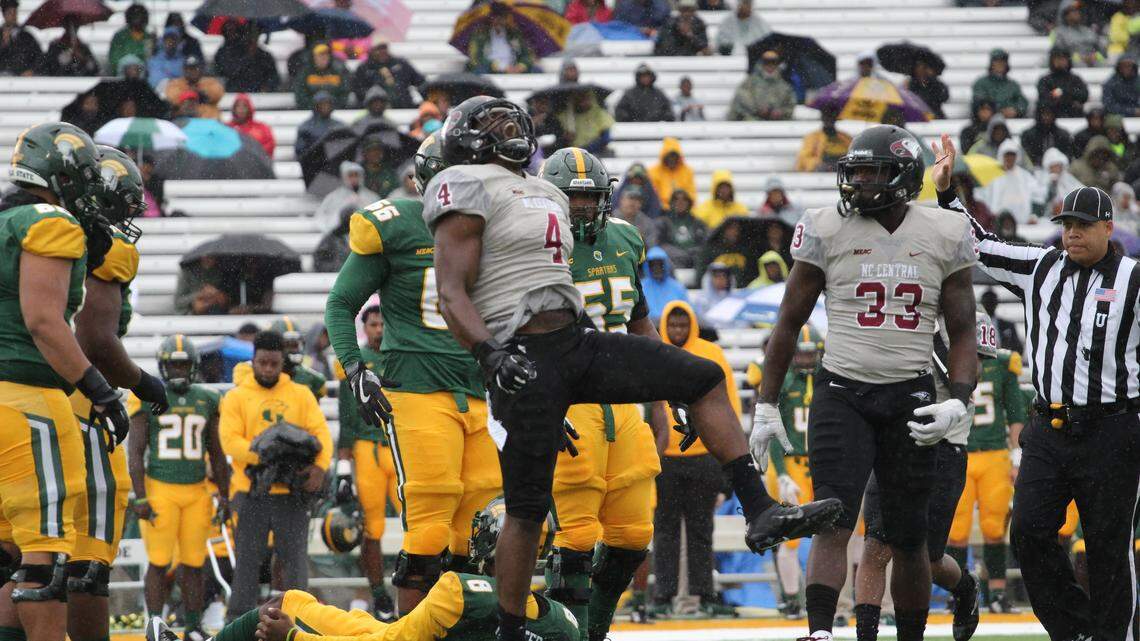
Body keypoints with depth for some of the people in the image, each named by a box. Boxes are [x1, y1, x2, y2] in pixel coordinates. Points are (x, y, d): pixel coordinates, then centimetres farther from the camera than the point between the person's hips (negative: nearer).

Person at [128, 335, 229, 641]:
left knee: (193, 563, 5)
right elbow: (136, 452, -3)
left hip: (196, 492, 3)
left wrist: (224, 496, 12)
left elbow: (216, 454, 15)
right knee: (159, 563, -3)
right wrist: (140, 498, -10)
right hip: (160, 489, -3)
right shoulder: (148, 398, -2)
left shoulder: (206, 400, 9)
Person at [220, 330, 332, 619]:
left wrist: (320, 467, -19)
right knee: (247, 562, 4)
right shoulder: (236, 397, 4)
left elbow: (321, 433, 0)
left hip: (291, 494, 1)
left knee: (295, 560, 1)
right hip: (251, 494, -1)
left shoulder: (301, 395, 10)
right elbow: (230, 442, -7)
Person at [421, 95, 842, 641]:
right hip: (523, 359, -8)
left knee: (704, 381, 1)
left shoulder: (545, 196, 22)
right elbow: (451, 293, -13)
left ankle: (760, 512, -3)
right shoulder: (467, 188, -5)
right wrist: (489, 354, -28)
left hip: (574, 344, 8)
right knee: (528, 506, -5)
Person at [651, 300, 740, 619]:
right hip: (662, 458, -1)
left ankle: (705, 593, 10)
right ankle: (663, 595, 3)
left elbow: (729, 402, 8)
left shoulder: (712, 355, 5)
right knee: (665, 529, 1)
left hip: (704, 455, 1)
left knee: (701, 529, 7)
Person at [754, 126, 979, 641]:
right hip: (841, 393, -1)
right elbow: (789, 322, 7)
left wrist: (958, 401, -8)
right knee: (835, 520, -17)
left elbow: (962, 332, 7)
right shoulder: (827, 231, 0)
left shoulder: (944, 236, 2)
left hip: (909, 400, 1)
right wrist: (766, 406, 5)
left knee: (908, 538, 8)